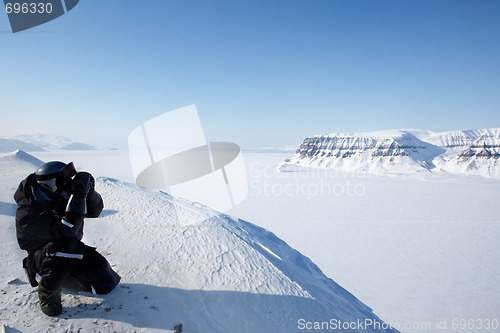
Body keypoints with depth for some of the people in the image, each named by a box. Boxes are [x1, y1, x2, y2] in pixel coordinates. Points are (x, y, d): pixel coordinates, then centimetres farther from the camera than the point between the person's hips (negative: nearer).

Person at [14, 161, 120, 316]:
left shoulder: (63, 195, -8)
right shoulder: (29, 212, -27)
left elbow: (94, 211, -4)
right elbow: (65, 231, -39)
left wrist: (89, 191, -24)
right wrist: (78, 196, -41)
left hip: (71, 252, 7)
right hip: (40, 256, -6)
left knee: (107, 282, -2)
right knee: (67, 245, -40)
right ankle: (47, 291, -15)